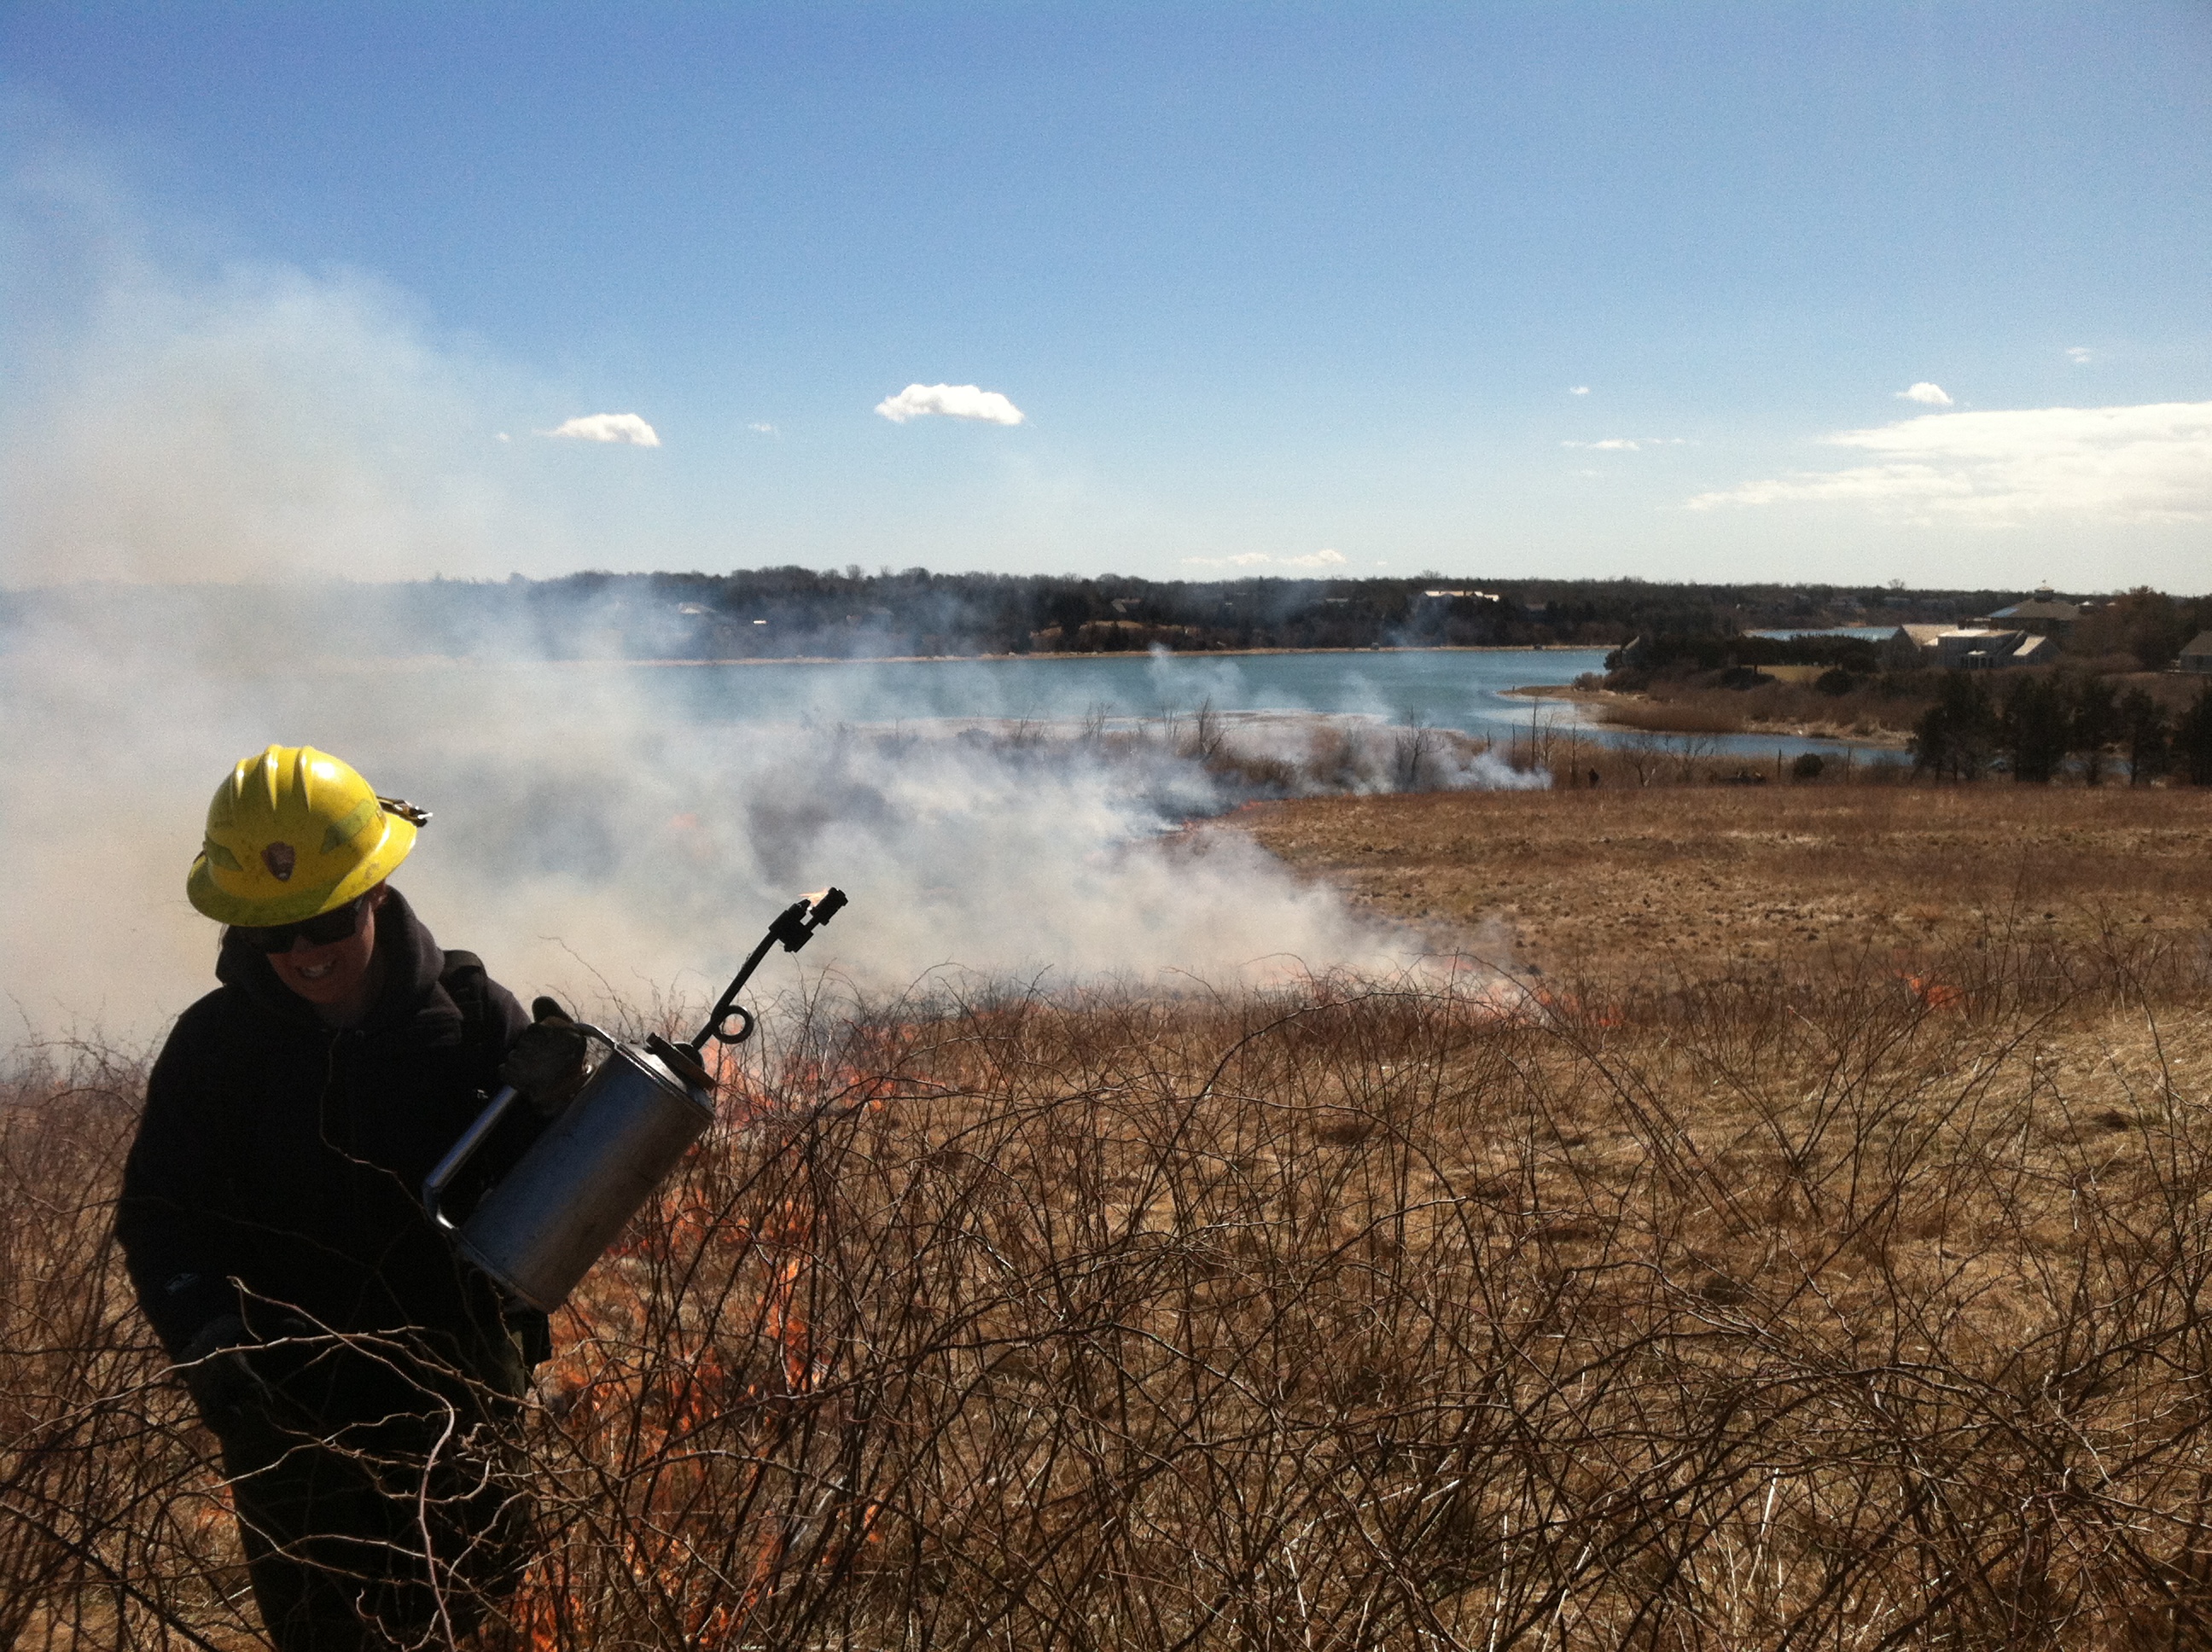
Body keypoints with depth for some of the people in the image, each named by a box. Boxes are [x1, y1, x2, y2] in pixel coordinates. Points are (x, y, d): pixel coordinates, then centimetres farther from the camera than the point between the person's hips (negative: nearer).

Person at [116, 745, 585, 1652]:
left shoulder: (468, 1010, -7)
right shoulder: (212, 1043, -6)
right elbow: (159, 1215, -4)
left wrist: (545, 1101, -26)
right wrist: (203, 1330, -21)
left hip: (461, 1404, 0)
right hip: (287, 1417, 0)